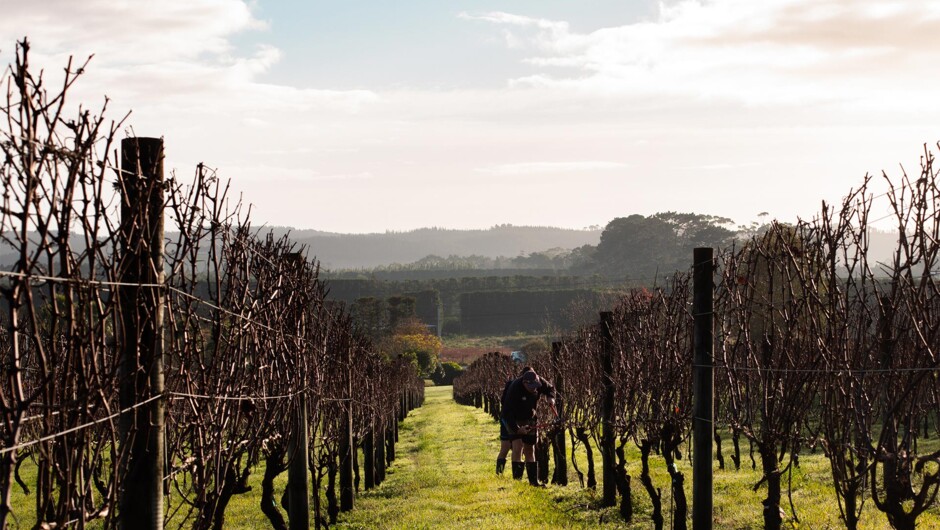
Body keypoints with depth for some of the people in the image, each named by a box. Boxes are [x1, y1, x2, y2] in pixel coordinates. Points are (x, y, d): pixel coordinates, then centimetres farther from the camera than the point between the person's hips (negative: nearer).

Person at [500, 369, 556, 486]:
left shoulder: (539, 382, -15)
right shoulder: (514, 389, -31)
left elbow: (550, 388, 8)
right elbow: (507, 412, -29)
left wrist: (551, 397, -15)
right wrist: (516, 429, -35)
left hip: (530, 419, 6)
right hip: (514, 420, -6)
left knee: (529, 450, 10)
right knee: (518, 446, -21)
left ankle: (533, 481, 16)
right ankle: (517, 479, -21)